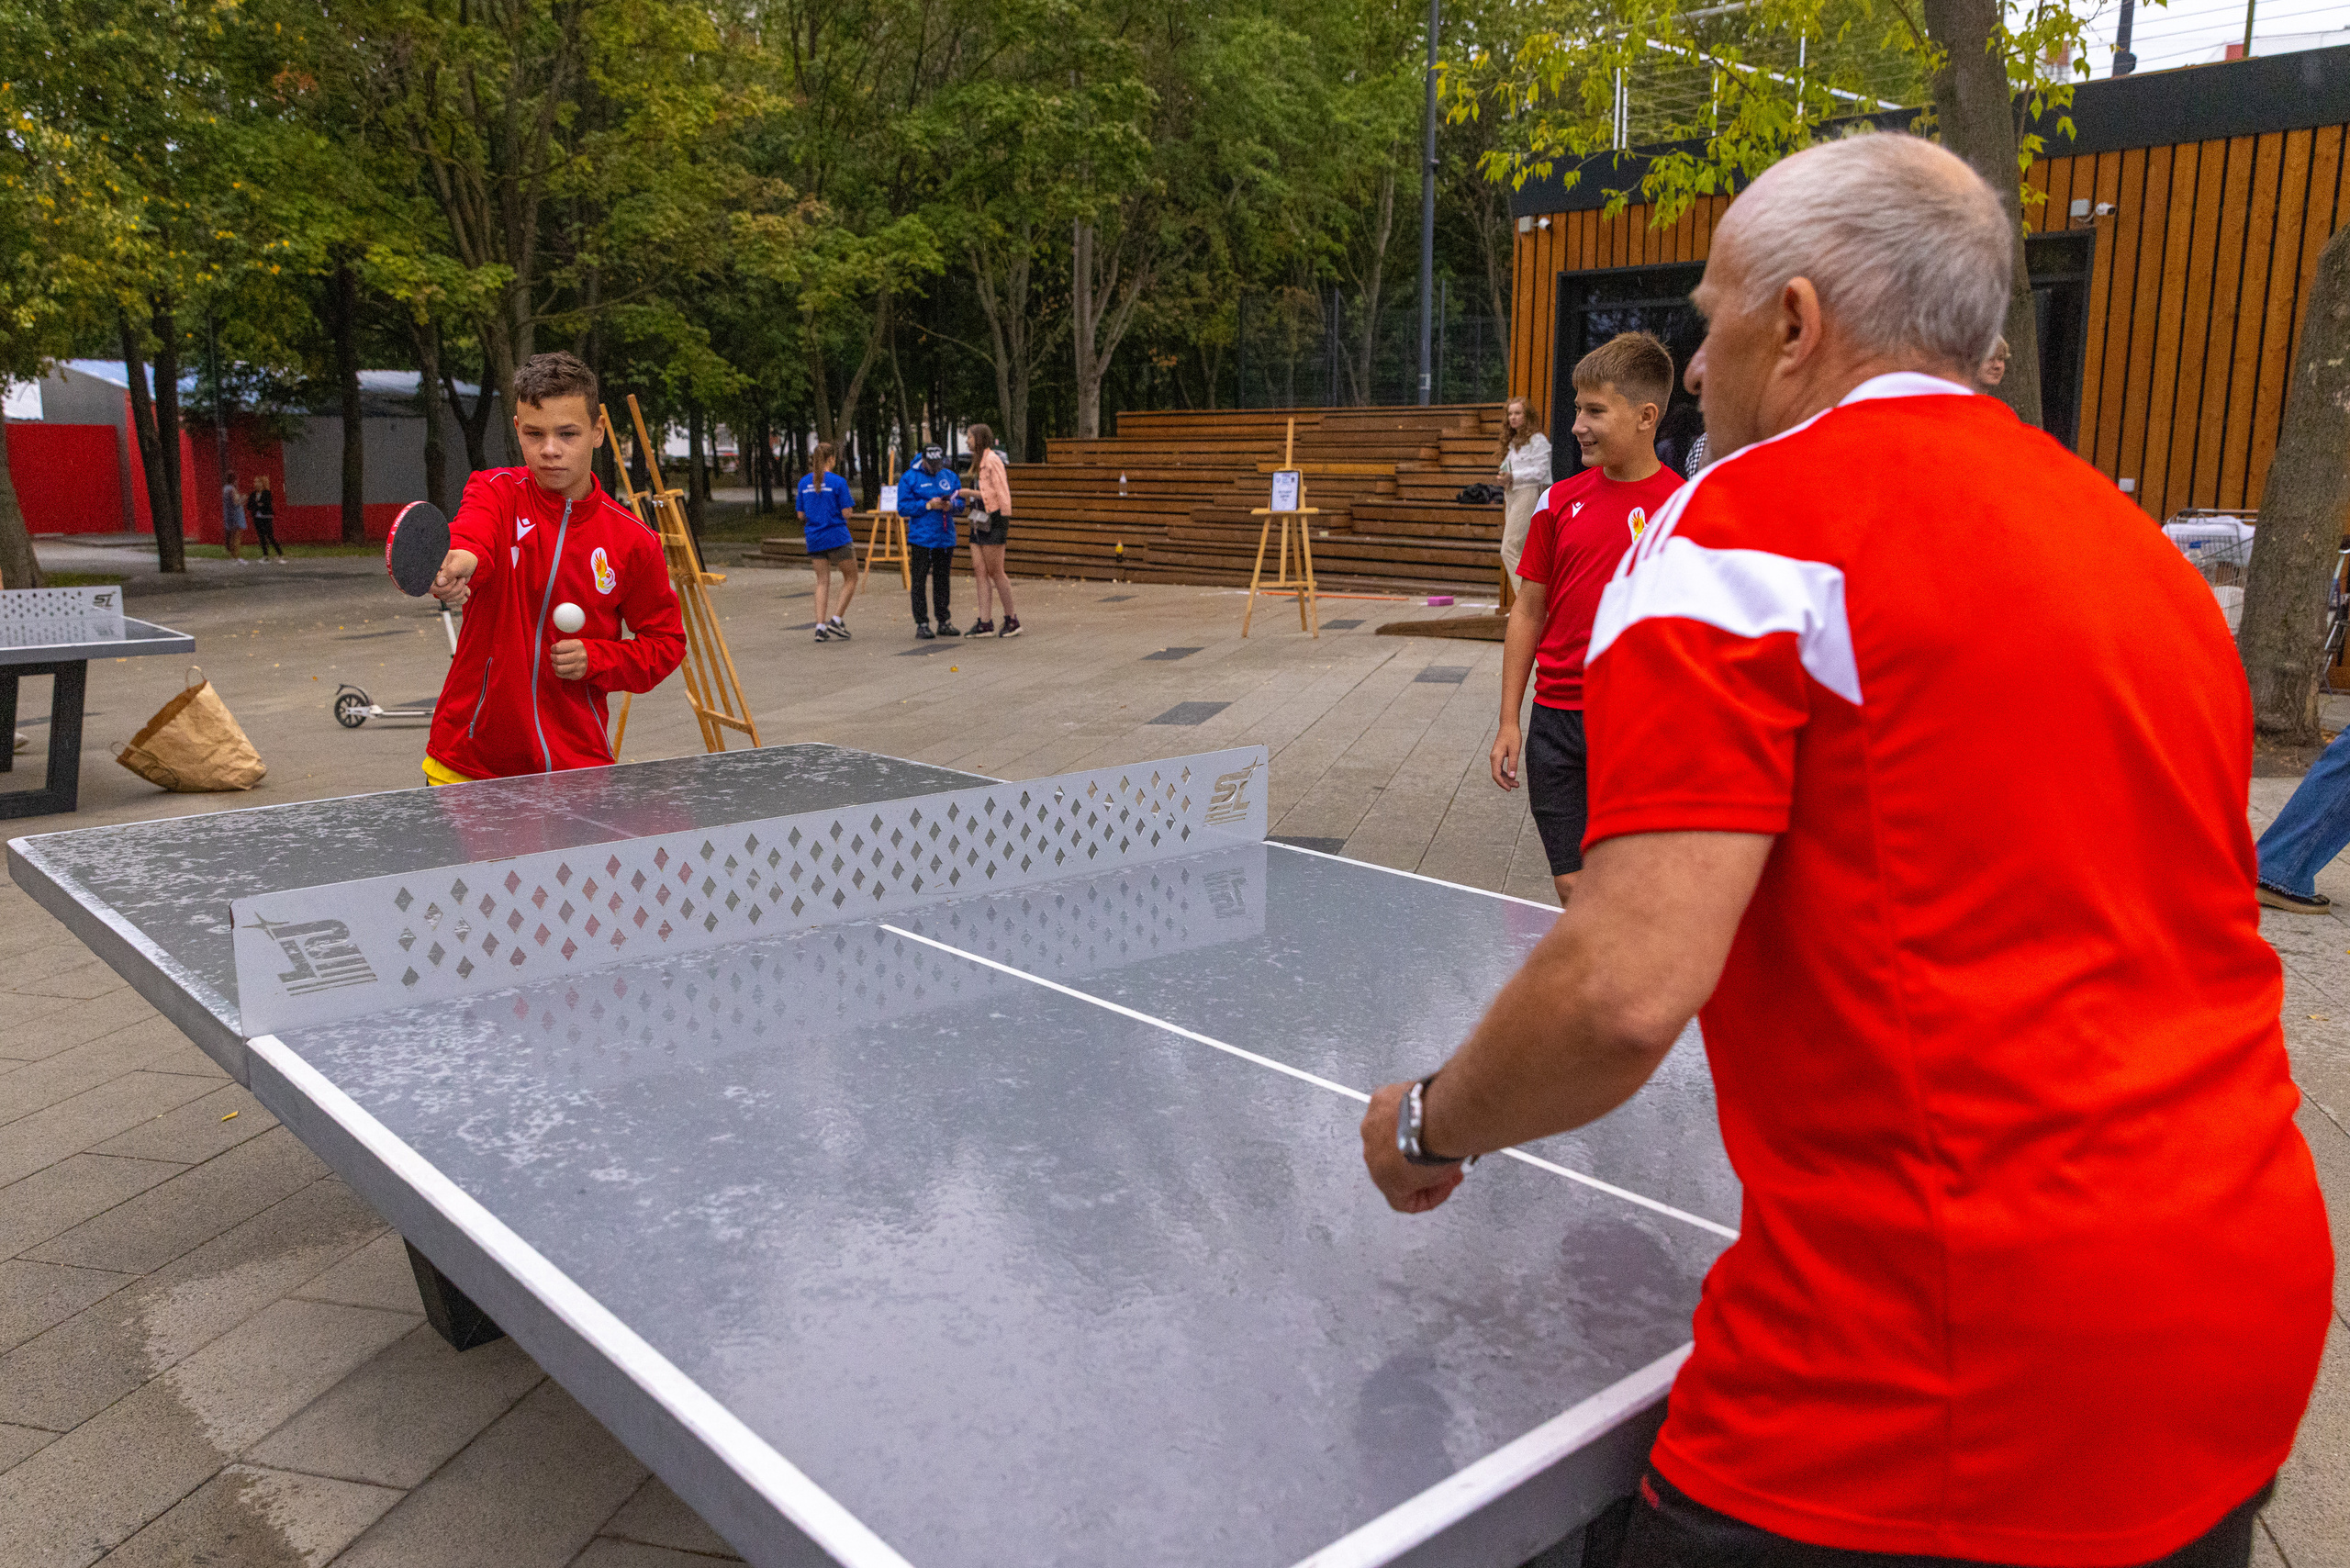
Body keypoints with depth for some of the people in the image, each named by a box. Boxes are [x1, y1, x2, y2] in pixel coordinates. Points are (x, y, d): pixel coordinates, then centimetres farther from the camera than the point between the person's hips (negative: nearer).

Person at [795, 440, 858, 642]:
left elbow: (801, 515, 9)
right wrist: (850, 502, 8)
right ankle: (836, 620, -1)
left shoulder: (804, 482, 6)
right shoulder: (838, 482, -10)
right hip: (838, 538, -5)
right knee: (851, 579, 9)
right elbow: (846, 513, -11)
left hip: (815, 539, 5)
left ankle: (820, 626, 0)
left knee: (822, 582, 9)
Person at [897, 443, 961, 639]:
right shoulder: (909, 478, -1)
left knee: (943, 581, 10)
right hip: (921, 539, -4)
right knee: (919, 582, -3)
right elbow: (903, 508, -7)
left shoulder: (950, 476, 12)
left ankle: (944, 622, 18)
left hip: (946, 538, 4)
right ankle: (921, 624, 1)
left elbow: (961, 504, 13)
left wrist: (951, 505, -10)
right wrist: (928, 505, -17)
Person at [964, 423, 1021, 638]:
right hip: (979, 523, 9)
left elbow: (1002, 493, -14)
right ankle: (985, 622, 3)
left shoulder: (992, 460, -11)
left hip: (993, 522, -9)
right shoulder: (978, 462, 18)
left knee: (995, 572, -5)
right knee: (979, 572, 3)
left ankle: (1012, 619, 5)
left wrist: (1005, 522, -17)